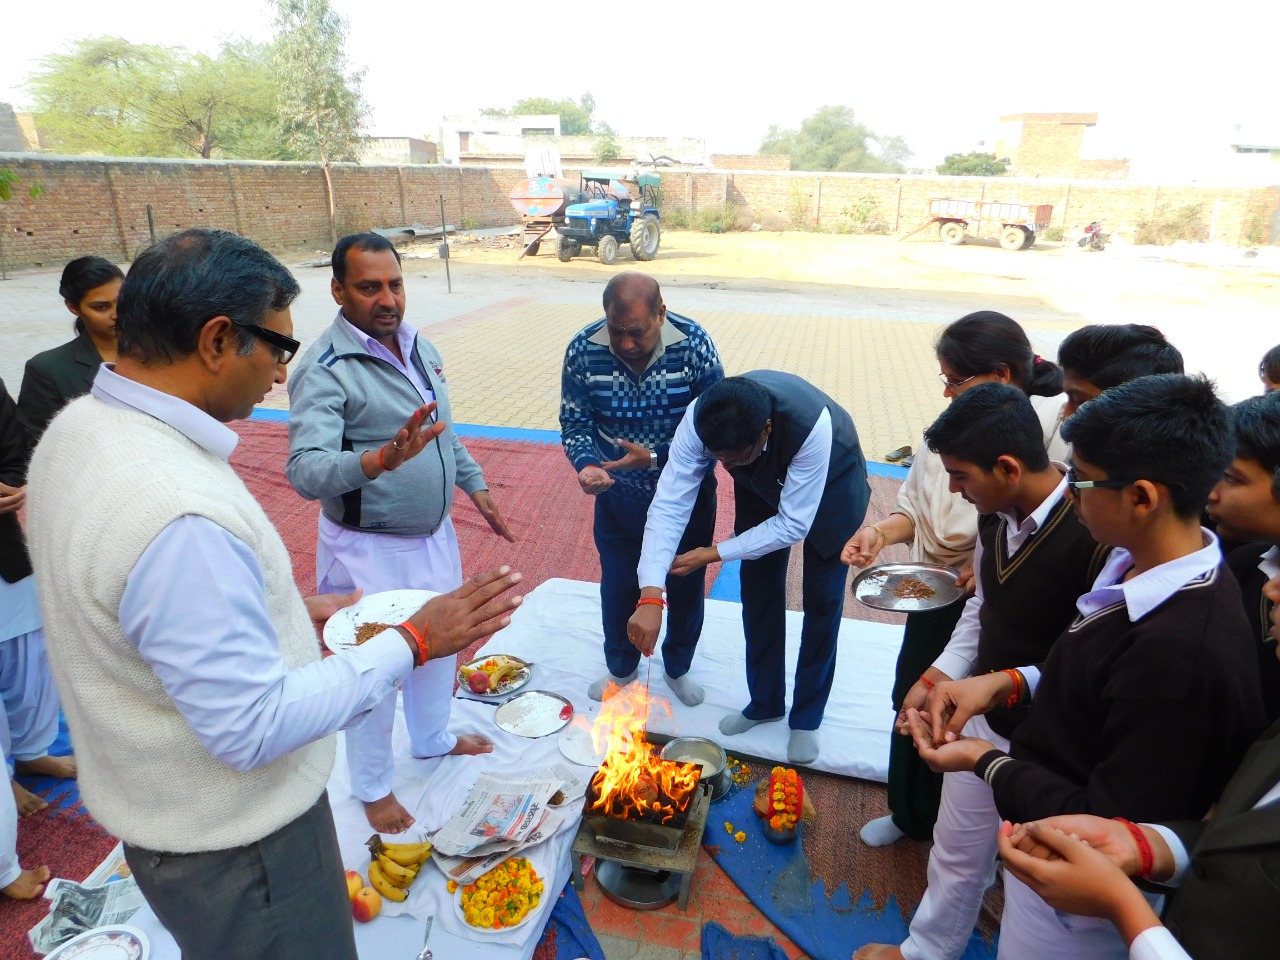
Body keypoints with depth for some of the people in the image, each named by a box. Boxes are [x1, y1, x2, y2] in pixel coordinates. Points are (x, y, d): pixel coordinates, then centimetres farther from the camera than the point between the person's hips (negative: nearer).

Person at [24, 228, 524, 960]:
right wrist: (413, 643, -24)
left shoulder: (81, 427, -4)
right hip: (232, 836, -9)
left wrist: (288, 613, 6)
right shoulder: (178, 517, -36)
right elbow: (252, 728, -30)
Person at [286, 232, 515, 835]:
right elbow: (306, 469, -34)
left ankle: (433, 738, 50)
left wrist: (474, 484, 16)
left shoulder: (420, 347, 2)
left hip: (434, 536, 7)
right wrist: (381, 459, -50)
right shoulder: (324, 369, -22)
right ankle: (373, 786, 35)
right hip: (368, 551, -7)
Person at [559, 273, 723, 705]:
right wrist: (586, 465, -29)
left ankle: (677, 667, 44)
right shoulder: (583, 351, -18)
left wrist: (655, 457, -30)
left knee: (686, 584, 17)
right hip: (618, 495, 1)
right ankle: (621, 667, 44)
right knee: (618, 586, 17)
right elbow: (574, 423, -8)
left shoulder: (693, 344, -22)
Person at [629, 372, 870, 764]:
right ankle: (765, 702, 30)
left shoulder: (811, 424, -44)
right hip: (762, 483, 3)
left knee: (822, 600, 3)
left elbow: (793, 524, -34)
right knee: (759, 592, 8)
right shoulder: (699, 420, -35)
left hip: (830, 486, -3)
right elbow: (669, 504, -34)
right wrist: (650, 596, -43)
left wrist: (715, 553, -31)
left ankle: (806, 717, 24)